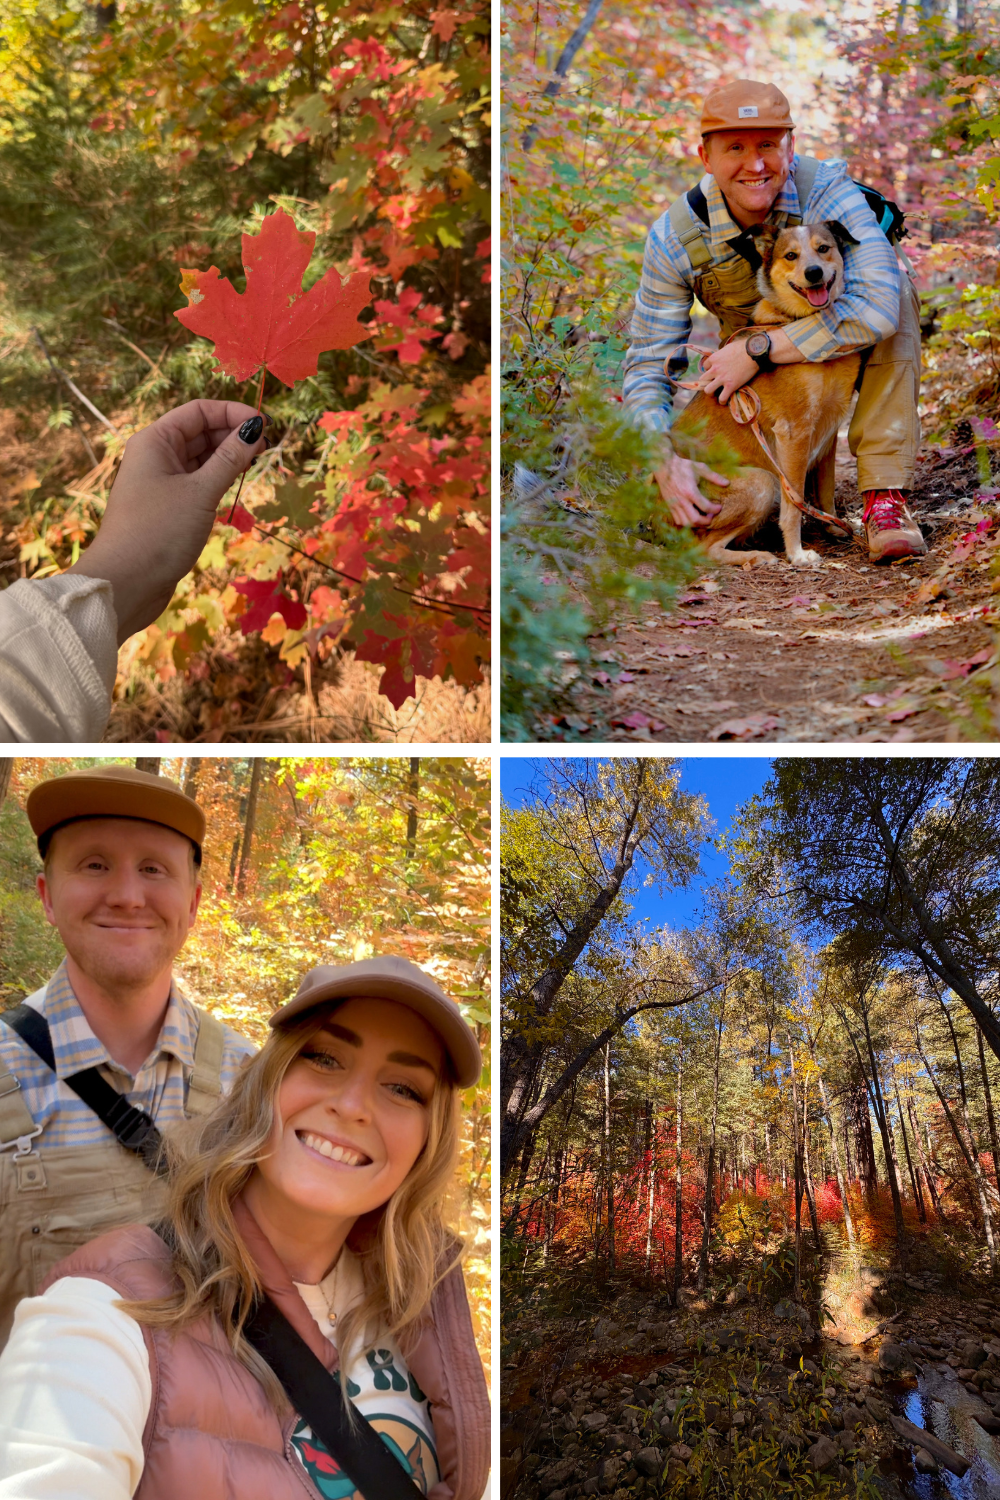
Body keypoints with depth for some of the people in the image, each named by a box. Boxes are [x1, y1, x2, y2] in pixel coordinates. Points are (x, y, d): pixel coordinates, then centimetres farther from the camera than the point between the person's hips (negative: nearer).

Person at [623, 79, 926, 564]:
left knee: (895, 290, -34)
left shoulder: (828, 191, -29)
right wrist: (665, 461, -35)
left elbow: (877, 306, -45)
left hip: (839, 344, -1)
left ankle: (884, 496, -30)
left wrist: (756, 352, -43)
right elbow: (648, 364, -18)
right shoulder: (674, 237, -23)